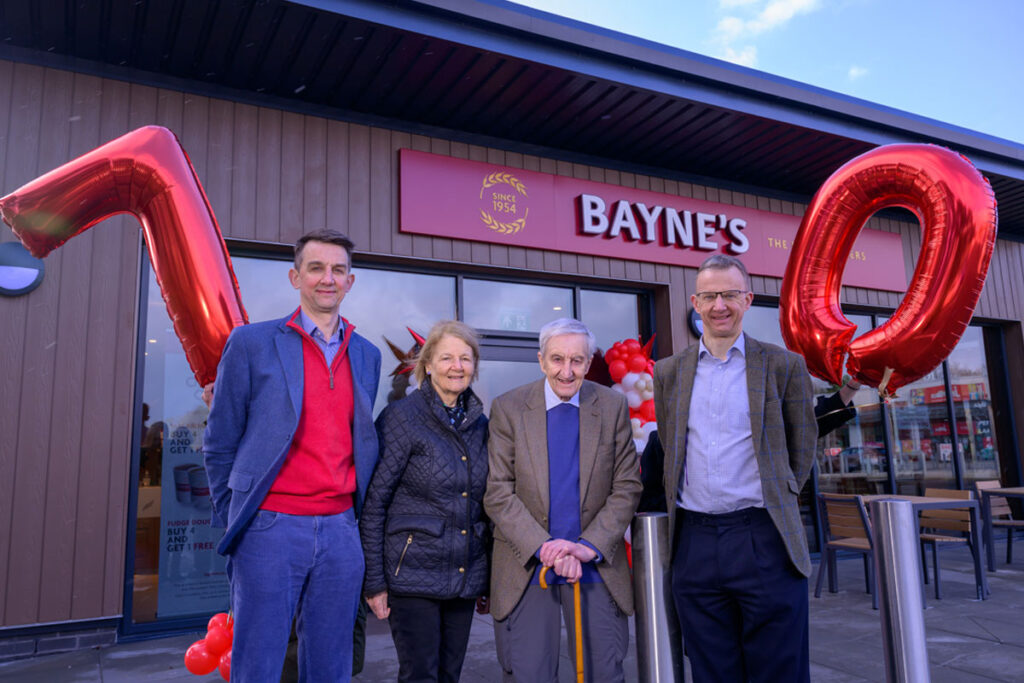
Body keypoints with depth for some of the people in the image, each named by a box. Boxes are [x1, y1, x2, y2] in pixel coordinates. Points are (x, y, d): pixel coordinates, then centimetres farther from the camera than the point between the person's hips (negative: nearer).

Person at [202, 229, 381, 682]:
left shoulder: (367, 355, 11)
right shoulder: (251, 343, -1)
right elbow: (219, 445, 2)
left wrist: (352, 516, 11)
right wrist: (235, 521, 3)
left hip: (341, 531, 4)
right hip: (271, 529, -3)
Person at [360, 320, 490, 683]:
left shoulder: (479, 424, 7)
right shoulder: (402, 416, -10)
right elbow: (373, 502, -10)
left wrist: (489, 573, 12)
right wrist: (373, 581, -11)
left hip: (465, 578, 6)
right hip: (413, 575, -5)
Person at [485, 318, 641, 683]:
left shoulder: (613, 407, -1)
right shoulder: (508, 408, -5)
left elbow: (627, 487, 0)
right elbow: (497, 494, -6)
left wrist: (590, 547, -12)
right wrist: (544, 548, -17)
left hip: (596, 567, 1)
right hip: (526, 567, -1)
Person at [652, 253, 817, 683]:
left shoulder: (784, 366, 3)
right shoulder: (668, 372, 9)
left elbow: (802, 447, 11)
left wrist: (776, 499, 7)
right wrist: (681, 503, 11)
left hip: (765, 542, -2)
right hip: (693, 545, 3)